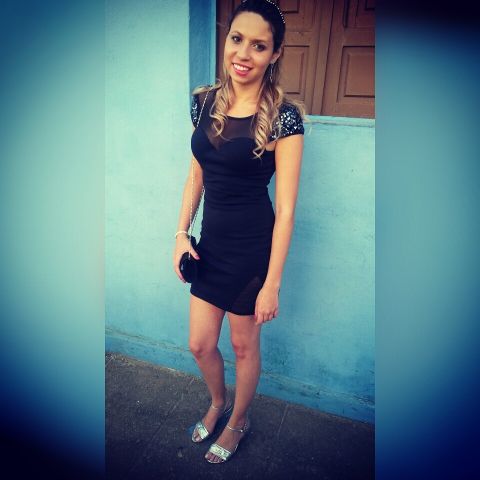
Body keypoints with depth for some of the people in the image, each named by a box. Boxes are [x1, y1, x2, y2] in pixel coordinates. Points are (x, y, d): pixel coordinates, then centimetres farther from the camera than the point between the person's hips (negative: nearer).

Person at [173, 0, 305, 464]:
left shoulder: (282, 116, -15)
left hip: (253, 246, -5)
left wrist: (272, 284, -14)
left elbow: (285, 209, -16)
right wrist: (181, 233, 4)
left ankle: (238, 420, 48)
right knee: (200, 344, 18)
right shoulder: (204, 100, 2)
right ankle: (219, 402, 53)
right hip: (210, 242, 5)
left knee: (244, 345, 17)